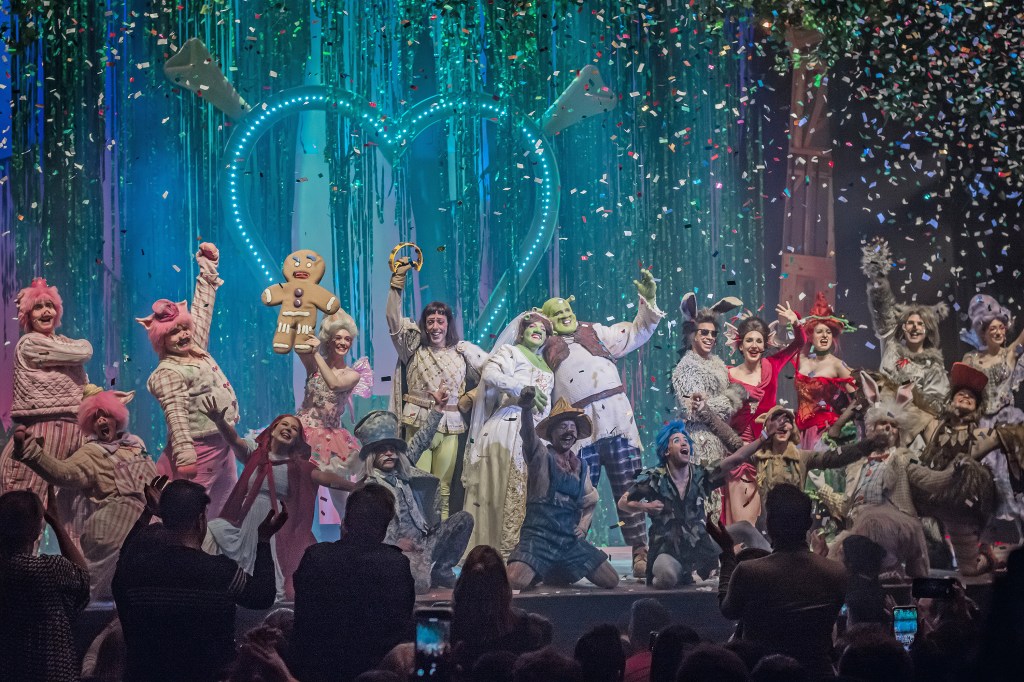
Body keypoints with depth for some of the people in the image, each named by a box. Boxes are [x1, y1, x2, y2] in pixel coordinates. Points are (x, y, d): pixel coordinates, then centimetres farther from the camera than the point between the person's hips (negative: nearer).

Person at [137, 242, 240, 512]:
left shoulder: (197, 348, 10)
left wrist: (208, 267, 22)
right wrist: (184, 454, -33)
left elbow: (202, 308, 18)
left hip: (224, 445, 10)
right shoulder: (168, 373, -15)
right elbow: (176, 414, -24)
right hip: (199, 450, -10)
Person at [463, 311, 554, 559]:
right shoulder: (510, 352, 9)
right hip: (509, 425, -7)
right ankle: (502, 550, -14)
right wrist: (523, 389, -13)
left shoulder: (547, 369, 29)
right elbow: (490, 374, -10)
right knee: (506, 490, -12)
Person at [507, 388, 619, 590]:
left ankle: (557, 574, 22)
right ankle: (539, 575, 8)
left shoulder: (580, 466, 14)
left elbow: (591, 501, 31)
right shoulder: (542, 456, -2)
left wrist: (583, 526, 13)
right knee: (514, 582, -29)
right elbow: (529, 436, -25)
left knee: (611, 581, 2)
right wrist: (526, 409, -45)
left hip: (570, 540, 6)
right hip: (539, 537, -6)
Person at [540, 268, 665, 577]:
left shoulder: (596, 333, 21)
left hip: (616, 416, 1)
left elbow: (636, 334, 21)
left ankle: (641, 552, -3)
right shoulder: (547, 349, 17)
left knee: (628, 490, -3)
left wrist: (648, 301, 10)